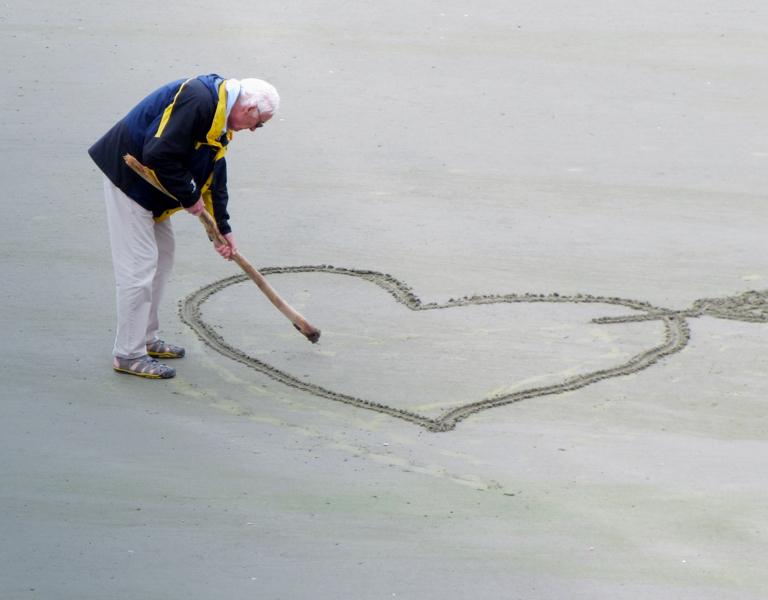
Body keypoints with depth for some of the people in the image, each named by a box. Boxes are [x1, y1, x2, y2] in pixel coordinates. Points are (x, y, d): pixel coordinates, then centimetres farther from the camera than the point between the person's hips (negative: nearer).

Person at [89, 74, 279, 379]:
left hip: (148, 184, 11)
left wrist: (223, 228, 20)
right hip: (127, 177, -11)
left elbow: (215, 176, 20)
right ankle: (128, 354, -1)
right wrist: (190, 197, -18)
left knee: (162, 254, 17)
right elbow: (159, 155, -31)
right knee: (139, 264, -9)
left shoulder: (219, 118, 9)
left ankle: (146, 340, 28)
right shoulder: (197, 101, -25)